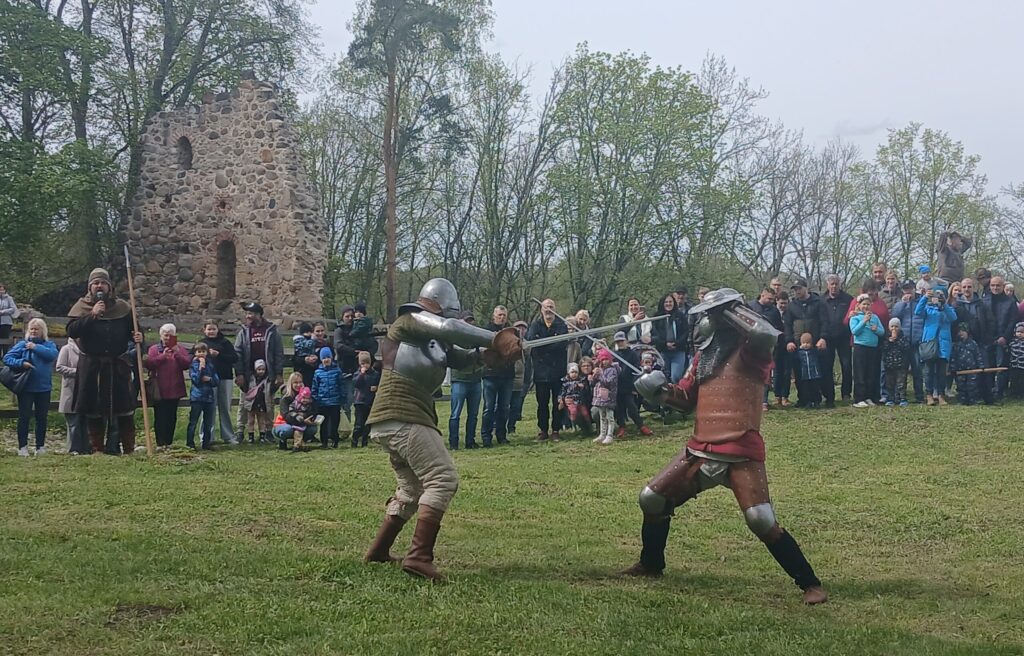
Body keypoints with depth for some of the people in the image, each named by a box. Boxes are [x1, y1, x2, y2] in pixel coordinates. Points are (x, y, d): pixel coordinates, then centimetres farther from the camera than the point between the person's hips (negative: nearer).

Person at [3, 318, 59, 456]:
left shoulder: (49, 345, 4)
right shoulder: (22, 344, 0)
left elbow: (52, 355, -17)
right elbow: (7, 358, -4)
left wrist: (36, 347, -18)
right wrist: (21, 363, -19)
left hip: (43, 388, 2)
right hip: (26, 388, -2)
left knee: (42, 418, 8)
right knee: (24, 417, 1)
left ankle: (40, 446, 16)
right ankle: (22, 447, 5)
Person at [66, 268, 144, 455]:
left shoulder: (122, 307, 9)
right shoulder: (81, 307, 4)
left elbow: (132, 330, 17)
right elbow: (71, 331, -11)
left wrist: (138, 337, -7)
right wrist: (92, 315, -18)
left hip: (118, 365, 1)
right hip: (91, 367, -1)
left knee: (125, 408, -1)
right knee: (94, 411, 4)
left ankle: (129, 449, 6)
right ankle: (97, 449, 13)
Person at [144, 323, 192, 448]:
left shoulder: (180, 349, 11)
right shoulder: (154, 349, 5)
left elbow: (187, 364, -3)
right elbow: (148, 364, -10)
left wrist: (178, 354, -17)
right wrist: (163, 356, -19)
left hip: (175, 390, 2)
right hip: (159, 390, -2)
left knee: (172, 417, 6)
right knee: (160, 417, -3)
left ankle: (169, 442, 13)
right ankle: (160, 443, 0)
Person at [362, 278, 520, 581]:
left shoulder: (434, 340, 23)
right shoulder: (411, 321, -4)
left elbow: (459, 358, 15)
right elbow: (450, 328, -19)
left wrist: (485, 353, -6)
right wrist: (494, 338, -13)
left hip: (390, 422, 10)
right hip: (402, 418, -10)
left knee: (413, 488, 22)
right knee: (443, 480, -14)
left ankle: (378, 552, 28)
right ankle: (419, 556, -21)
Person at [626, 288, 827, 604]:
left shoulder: (749, 350, -8)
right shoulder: (705, 354, 15)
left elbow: (767, 335, -32)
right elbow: (687, 397, 21)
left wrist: (731, 310, -18)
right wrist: (660, 390, 1)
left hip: (740, 453, -8)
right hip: (700, 450, 8)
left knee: (761, 521, -19)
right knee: (652, 499, 13)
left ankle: (810, 584, -5)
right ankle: (651, 564, 35)